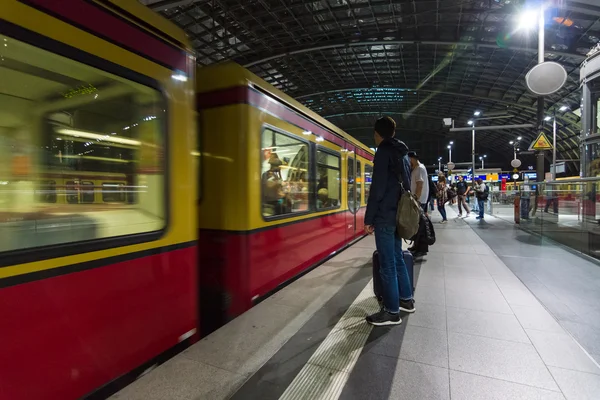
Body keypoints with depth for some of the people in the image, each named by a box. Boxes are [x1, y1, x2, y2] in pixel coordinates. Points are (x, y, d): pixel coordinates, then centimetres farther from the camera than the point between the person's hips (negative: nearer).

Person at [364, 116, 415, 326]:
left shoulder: (383, 152, -10)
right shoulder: (401, 153, 16)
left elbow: (377, 189, -17)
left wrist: (369, 218, -13)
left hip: (385, 216, -9)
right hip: (397, 214, 9)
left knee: (387, 264, -3)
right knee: (397, 258, 18)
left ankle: (392, 312, 7)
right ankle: (406, 300, 30)